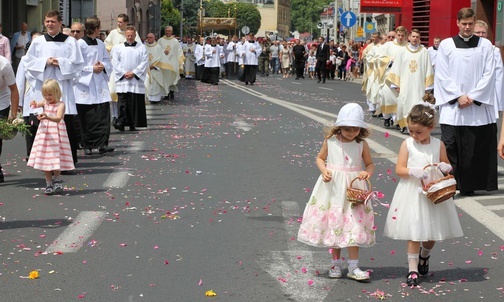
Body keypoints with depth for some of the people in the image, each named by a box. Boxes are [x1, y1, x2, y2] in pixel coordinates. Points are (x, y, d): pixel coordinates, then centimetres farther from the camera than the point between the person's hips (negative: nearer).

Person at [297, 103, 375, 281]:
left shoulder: (362, 144, -3)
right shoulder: (330, 141, -3)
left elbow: (370, 164, 7)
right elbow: (320, 158, 9)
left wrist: (368, 173, -15)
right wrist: (324, 171, -10)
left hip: (354, 188, -1)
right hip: (332, 188, 1)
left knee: (353, 226, -4)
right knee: (333, 224, 8)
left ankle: (353, 267, 2)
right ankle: (335, 263, 22)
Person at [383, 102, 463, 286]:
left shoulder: (438, 145, 1)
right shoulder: (407, 144, -3)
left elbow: (447, 166, 12)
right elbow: (399, 169, -6)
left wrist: (446, 168, -11)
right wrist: (413, 171, -24)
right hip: (413, 193, -2)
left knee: (433, 233, 12)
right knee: (414, 233, -4)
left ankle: (424, 255, 43)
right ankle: (412, 270, 4)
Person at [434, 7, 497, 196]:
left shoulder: (485, 45, 6)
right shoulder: (446, 45, 4)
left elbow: (489, 74, 2)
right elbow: (442, 75, 0)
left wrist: (472, 97, -8)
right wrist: (458, 96, -10)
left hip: (478, 106, 1)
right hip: (452, 105, -1)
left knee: (476, 148, 1)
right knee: (450, 147, -7)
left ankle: (469, 185, 9)